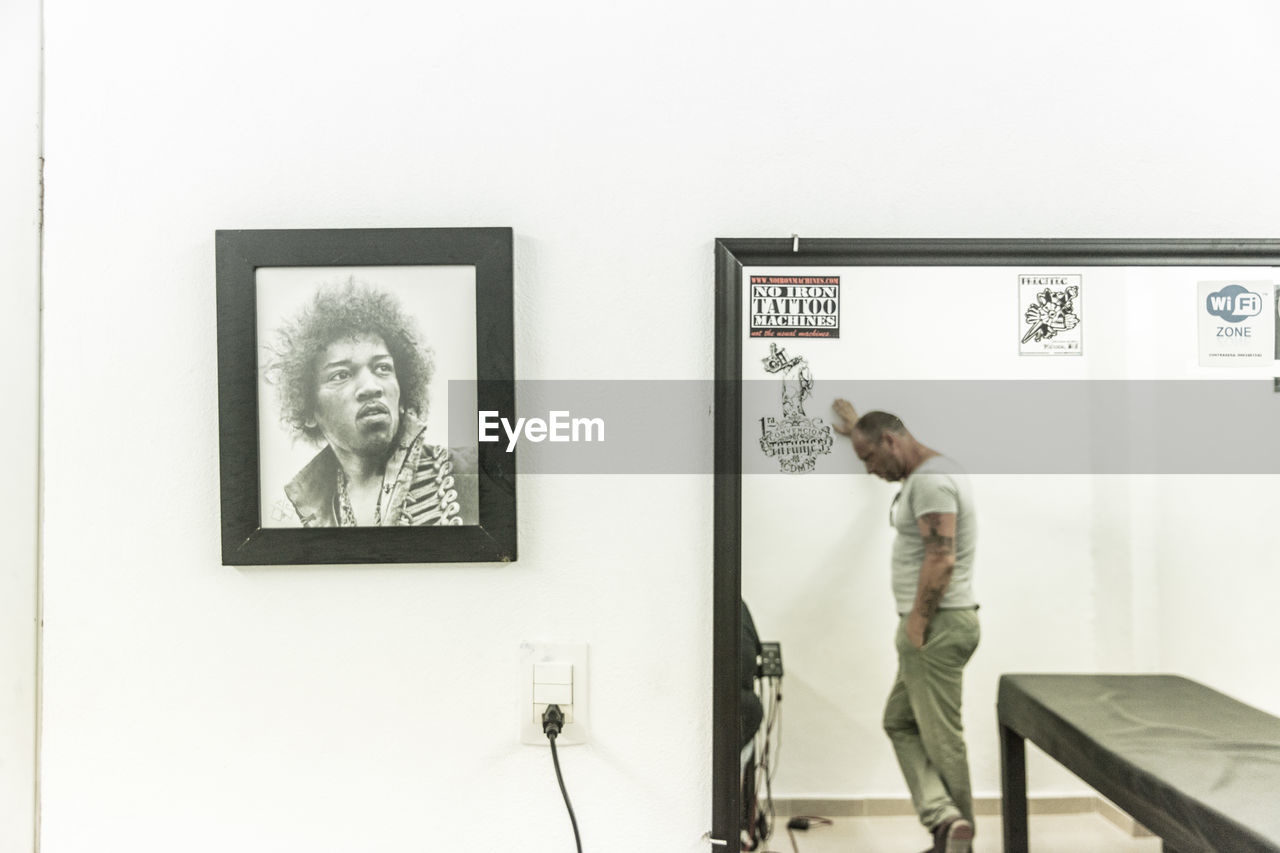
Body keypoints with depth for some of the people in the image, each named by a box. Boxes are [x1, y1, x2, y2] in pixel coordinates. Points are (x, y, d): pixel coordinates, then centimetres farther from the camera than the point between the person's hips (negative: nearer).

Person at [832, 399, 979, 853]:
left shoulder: (930, 481, -18)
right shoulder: (928, 471, 15)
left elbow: (941, 560, -25)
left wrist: (916, 624, -19)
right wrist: (858, 427, 51)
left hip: (938, 625, -11)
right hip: (935, 625, 11)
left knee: (941, 737, -2)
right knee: (900, 721, 13)